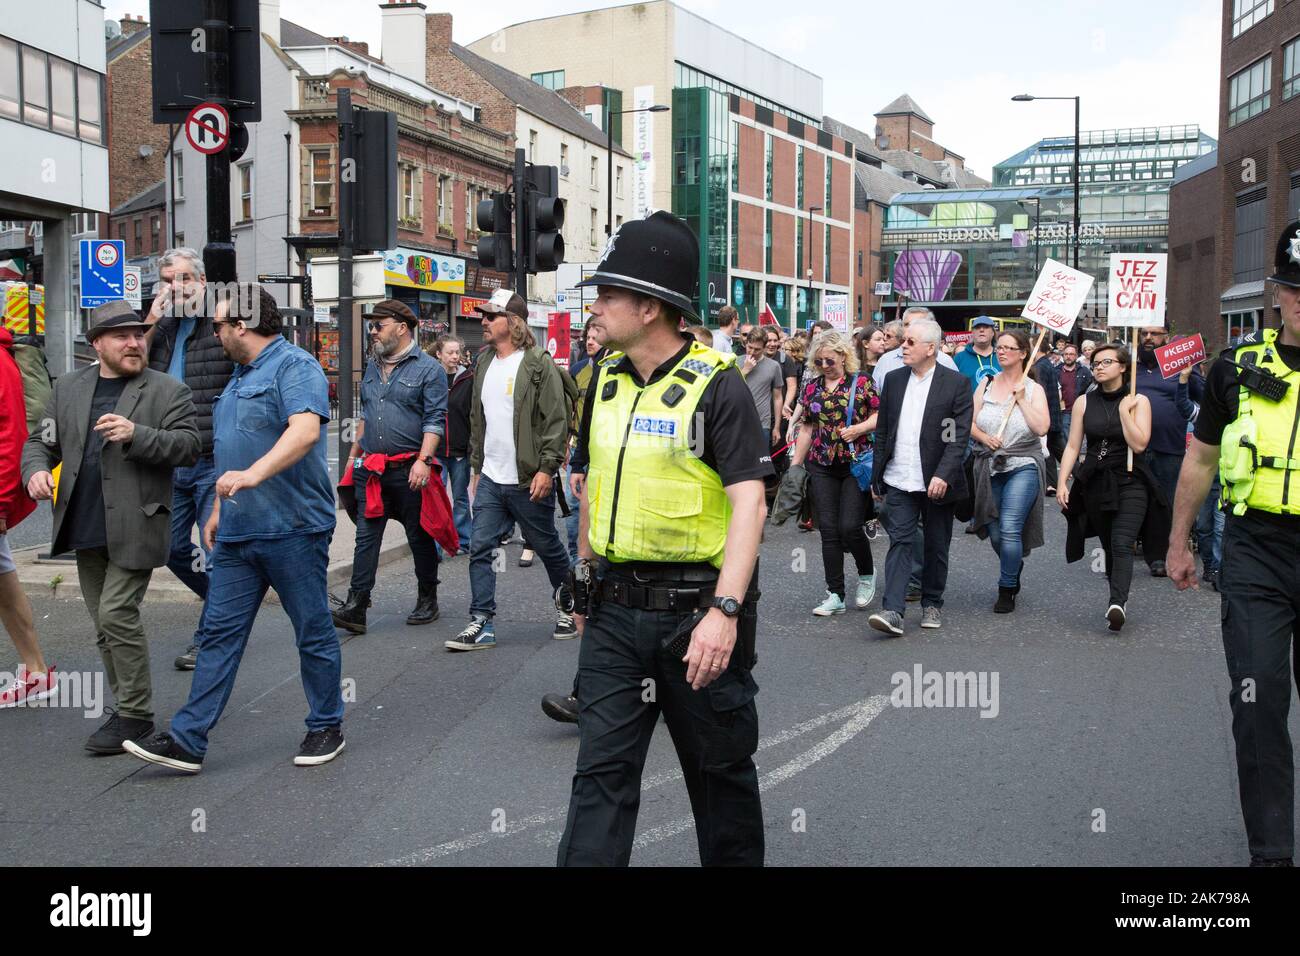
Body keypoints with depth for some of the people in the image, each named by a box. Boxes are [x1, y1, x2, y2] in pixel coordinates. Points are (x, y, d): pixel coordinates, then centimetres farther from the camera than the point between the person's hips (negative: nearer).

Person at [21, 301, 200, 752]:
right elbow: (41, 439, 15)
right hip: (86, 528, 6)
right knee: (105, 624, 12)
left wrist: (136, 435, -24)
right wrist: (36, 469, -6)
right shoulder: (68, 388, 12)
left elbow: (188, 447, -10)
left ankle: (135, 715, 3)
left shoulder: (168, 391, -2)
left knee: (116, 615, -10)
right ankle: (126, 709, 24)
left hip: (135, 527, -6)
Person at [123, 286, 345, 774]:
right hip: (237, 533, 9)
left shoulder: (295, 366, -11)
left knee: (313, 633, 5)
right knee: (220, 633, 7)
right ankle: (187, 740, 9)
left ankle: (326, 728, 19)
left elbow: (305, 429, -29)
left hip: (292, 531, -9)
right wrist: (218, 509, 26)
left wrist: (253, 474, -39)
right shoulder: (240, 377, 20)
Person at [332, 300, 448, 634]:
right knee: (366, 535, -1)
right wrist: (353, 455, 20)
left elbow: (435, 420, -10)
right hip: (371, 469, 5)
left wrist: (423, 460, -20)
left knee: (420, 537, 7)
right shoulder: (373, 368, 16)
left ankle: (427, 600, 21)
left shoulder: (429, 368, -5)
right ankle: (355, 607, -4)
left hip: (409, 470, -5)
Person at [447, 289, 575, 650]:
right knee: (480, 549, 1)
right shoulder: (484, 363, 13)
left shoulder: (539, 364, -10)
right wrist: (476, 467, 18)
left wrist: (547, 468, -18)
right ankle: (481, 623, 7)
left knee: (547, 547, 8)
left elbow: (556, 421, -13)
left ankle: (567, 606, 28)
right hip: (490, 479, 7)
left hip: (528, 482, -6)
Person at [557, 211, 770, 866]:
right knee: (601, 771, 5)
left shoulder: (716, 385, -13)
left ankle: (736, 859, 34)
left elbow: (749, 501, -19)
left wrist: (725, 610, -28)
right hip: (616, 607, 5)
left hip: (695, 606, -4)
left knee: (720, 770, 13)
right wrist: (585, 572, 20)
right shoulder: (604, 378, 6)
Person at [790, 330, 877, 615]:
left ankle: (867, 573, 21)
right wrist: (795, 464, 12)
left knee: (850, 526, -10)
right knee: (828, 530, 1)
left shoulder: (862, 382, -1)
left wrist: (858, 428, -17)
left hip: (856, 463, -4)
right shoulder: (812, 388, 10)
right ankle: (836, 596, 7)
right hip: (822, 466, 4)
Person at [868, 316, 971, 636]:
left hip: (937, 482, -2)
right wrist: (876, 477, 10)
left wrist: (943, 475, -20)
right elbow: (882, 432, 11)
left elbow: (960, 436, -9)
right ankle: (893, 611, -11)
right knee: (900, 542, -6)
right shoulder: (893, 379, 7)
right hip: (899, 481, 2)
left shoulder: (956, 383, -4)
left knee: (936, 546, 10)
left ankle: (931, 604, 26)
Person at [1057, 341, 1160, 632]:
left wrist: (1124, 410, -12)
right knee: (1109, 547, 10)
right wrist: (1063, 482, -3)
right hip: (1095, 483, 3)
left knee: (1121, 545, -19)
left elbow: (1139, 444, -11)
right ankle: (1120, 600, 22)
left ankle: (1117, 603, -30)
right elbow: (1072, 446, 6)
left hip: (1130, 482, -3)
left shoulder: (1138, 401, 0)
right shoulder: (1084, 402, 7)